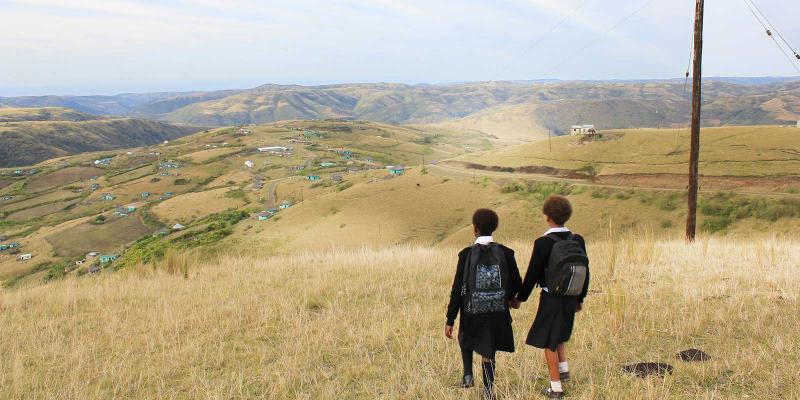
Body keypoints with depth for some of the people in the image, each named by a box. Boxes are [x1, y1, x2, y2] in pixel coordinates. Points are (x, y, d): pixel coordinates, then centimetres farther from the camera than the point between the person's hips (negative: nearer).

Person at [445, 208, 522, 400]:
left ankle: (468, 375, 20)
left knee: (466, 340, 29)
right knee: (488, 352, 15)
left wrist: (450, 321, -6)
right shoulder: (506, 253, -7)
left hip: (472, 312, -1)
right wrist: (506, 298, 24)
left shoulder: (466, 254, -13)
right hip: (498, 312, 1)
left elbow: (457, 290, -12)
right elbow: (517, 284, 1)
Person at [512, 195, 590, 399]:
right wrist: (580, 298, 18)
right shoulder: (577, 240, -1)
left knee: (548, 342, 6)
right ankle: (564, 369, 28)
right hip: (570, 298, 6)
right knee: (558, 334, 29)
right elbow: (585, 272, 6)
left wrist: (520, 298, -2)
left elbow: (532, 274, -14)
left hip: (551, 297, -6)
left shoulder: (543, 243, -18)